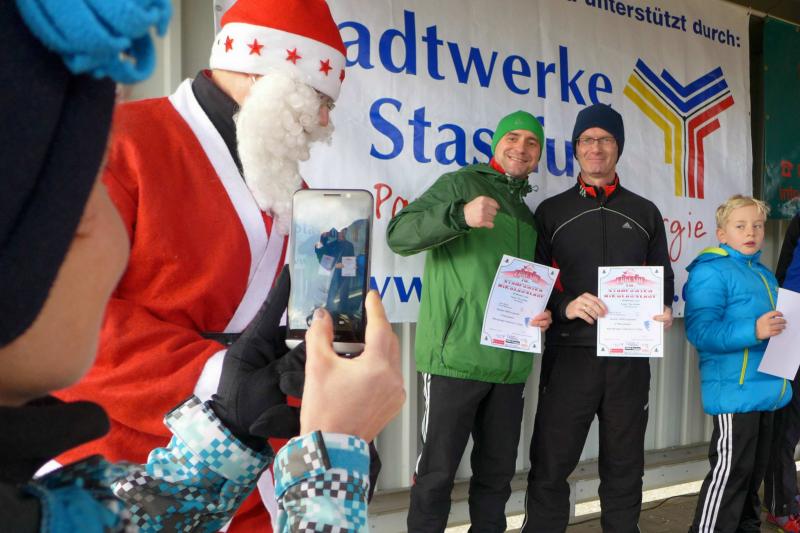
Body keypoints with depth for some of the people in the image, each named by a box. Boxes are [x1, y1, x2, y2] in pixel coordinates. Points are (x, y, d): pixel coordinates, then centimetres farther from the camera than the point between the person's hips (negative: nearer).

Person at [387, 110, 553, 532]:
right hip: (457, 357, -6)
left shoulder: (529, 216, 22)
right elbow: (400, 235, -12)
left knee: (498, 471, 14)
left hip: (510, 365, 7)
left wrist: (541, 313, 8)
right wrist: (460, 215, -27)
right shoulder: (460, 184, 1)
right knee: (437, 470, 0)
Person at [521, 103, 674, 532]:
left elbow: (663, 278, 16)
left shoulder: (645, 213, 13)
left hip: (630, 356, 2)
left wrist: (664, 309, -5)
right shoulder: (551, 211, 6)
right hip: (570, 354, -2)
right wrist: (565, 306, -16)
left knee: (624, 467, 13)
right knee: (550, 466, 3)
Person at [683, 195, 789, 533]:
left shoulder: (764, 275, 16)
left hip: (765, 389, 9)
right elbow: (700, 331, -23)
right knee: (730, 470, -7)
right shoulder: (710, 272, -11)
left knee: (755, 468, 18)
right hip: (734, 391, -9)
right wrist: (753, 331, -31)